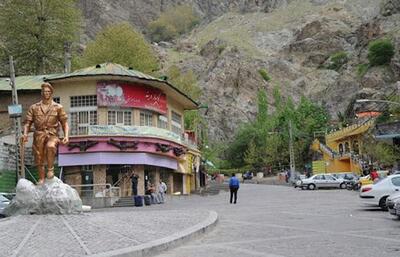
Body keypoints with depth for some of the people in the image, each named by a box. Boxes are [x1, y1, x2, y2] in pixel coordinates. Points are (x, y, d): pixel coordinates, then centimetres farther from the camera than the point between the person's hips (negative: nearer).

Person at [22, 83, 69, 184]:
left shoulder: (58, 107, 6)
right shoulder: (34, 107, 9)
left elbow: (64, 123, 6)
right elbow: (28, 122, 7)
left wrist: (66, 136, -10)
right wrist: (25, 134, -11)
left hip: (52, 135, -2)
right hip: (39, 135, 2)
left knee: (50, 146, -36)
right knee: (39, 160, 5)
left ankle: (50, 168, -15)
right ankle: (41, 179, 27)